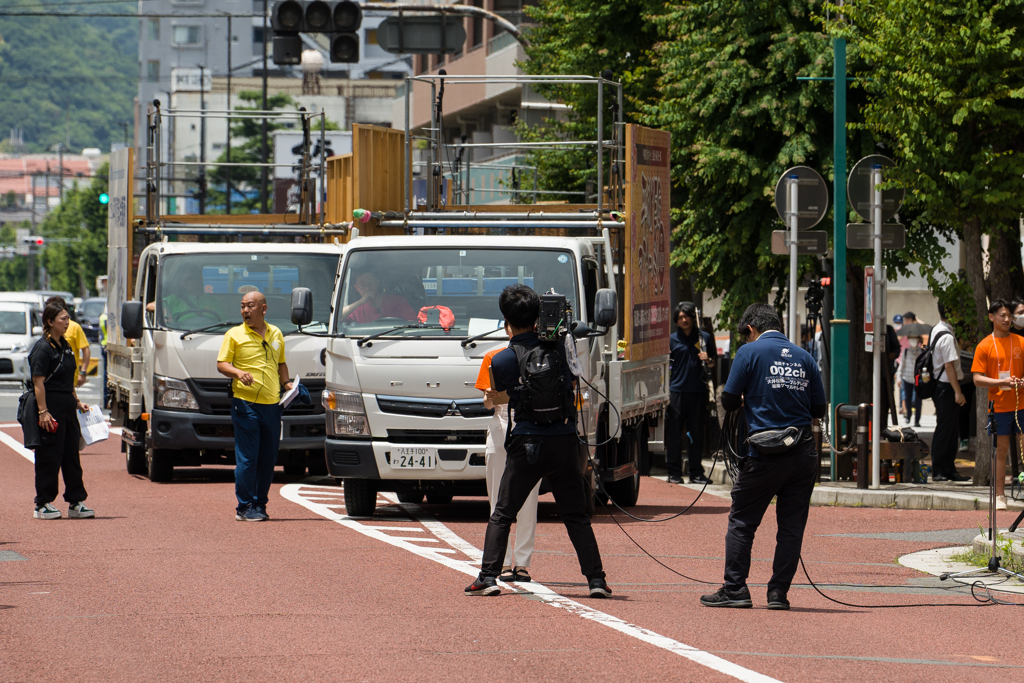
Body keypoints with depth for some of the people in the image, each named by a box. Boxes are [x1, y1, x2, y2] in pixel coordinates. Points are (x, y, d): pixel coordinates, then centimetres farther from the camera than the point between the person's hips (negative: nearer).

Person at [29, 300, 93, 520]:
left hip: (67, 407, 8)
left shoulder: (64, 345, 14)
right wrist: (43, 412, -21)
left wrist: (77, 401, 20)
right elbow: (38, 382, -17)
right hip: (51, 406, -8)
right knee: (49, 457, -3)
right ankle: (43, 505, 4)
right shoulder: (42, 348, -13)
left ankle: (76, 502, 16)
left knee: (72, 456, 10)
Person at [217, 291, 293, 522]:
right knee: (247, 458, -8)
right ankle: (245, 507, -4)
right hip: (245, 404, -5)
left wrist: (286, 383, 10)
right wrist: (238, 372, -21)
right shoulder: (235, 335, 2)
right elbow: (221, 364, -2)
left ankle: (260, 504, 17)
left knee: (268, 459, 7)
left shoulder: (276, 334, 16)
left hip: (272, 405, 5)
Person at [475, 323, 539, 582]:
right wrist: (490, 399, -15)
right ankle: (504, 563, 1)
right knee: (500, 501, -2)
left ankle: (522, 563, 2)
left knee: (528, 502, -2)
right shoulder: (492, 359, 11)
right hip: (501, 431, 0)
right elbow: (487, 402, 8)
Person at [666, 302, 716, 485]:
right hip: (677, 391, 0)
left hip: (698, 392, 1)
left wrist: (707, 360, -7)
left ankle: (696, 472, 9)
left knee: (696, 433, 3)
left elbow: (713, 364, 17)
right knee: (674, 433, -3)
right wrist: (665, 391, 0)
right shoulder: (672, 339, 8)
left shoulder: (705, 338, 10)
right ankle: (674, 472, 2)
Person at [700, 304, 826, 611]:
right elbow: (819, 409, 12)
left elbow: (729, 401, -1)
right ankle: (779, 593, 7)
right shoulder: (804, 357, 10)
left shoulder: (750, 352, -2)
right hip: (804, 454, 4)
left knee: (741, 522, 6)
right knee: (792, 525, 8)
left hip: (766, 456, -4)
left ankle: (735, 589, 3)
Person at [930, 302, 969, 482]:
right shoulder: (947, 337, -19)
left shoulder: (936, 330, 12)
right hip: (946, 387, -10)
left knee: (952, 429, 13)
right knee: (945, 429, -4)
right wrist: (957, 392, -20)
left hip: (940, 386, 10)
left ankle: (949, 469, 17)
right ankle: (938, 471, 1)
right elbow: (949, 366, -22)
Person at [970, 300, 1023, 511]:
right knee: (1001, 451, 2)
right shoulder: (984, 346, 0)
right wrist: (1001, 382, -17)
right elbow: (977, 379, -4)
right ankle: (1000, 496, 8)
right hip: (999, 405, -2)